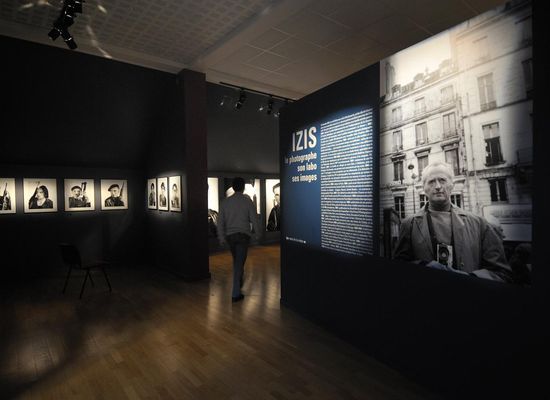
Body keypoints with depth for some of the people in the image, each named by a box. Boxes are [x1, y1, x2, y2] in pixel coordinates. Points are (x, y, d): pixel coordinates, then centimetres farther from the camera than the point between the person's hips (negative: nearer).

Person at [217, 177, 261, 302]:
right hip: (243, 235, -4)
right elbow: (254, 219, -5)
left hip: (230, 235, 4)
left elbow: (220, 221, 2)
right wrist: (257, 232, 13)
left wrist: (221, 238, 10)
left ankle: (239, 282, 41)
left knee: (237, 260, 23)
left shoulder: (225, 202, 2)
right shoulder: (247, 201, -7)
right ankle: (236, 294, 0)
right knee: (239, 262, -1)